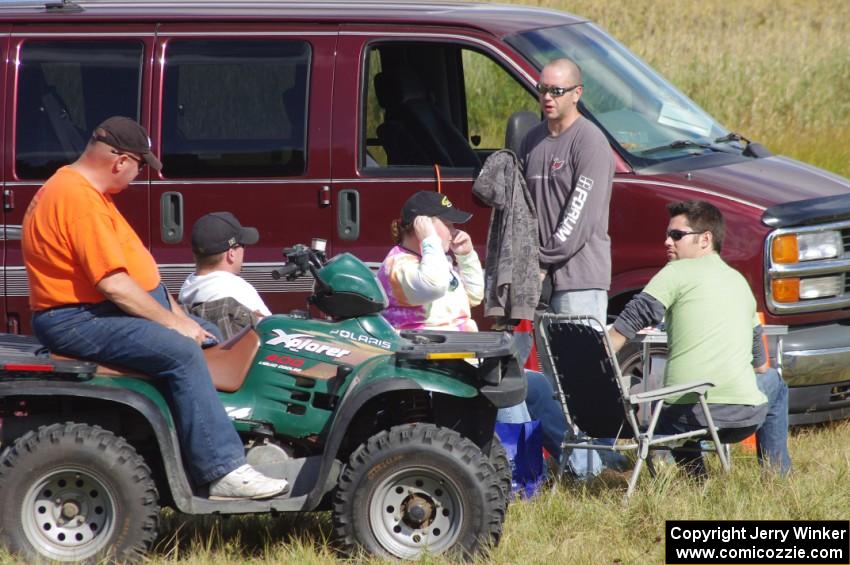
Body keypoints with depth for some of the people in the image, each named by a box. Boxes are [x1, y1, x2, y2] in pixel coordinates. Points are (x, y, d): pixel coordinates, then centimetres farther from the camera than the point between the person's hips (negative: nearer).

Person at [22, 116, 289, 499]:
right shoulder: (80, 201, -20)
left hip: (108, 308, 12)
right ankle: (224, 474, -28)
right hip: (78, 320, -12)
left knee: (212, 340, 13)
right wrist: (173, 322, -17)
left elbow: (132, 266, 18)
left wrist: (178, 314, 12)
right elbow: (113, 283, -25)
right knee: (181, 352, -27)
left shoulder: (84, 190, 15)